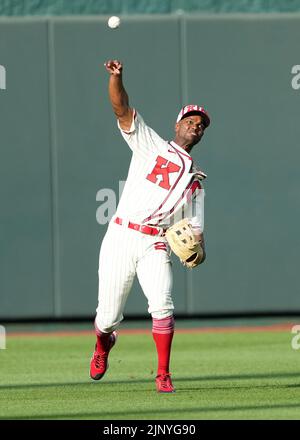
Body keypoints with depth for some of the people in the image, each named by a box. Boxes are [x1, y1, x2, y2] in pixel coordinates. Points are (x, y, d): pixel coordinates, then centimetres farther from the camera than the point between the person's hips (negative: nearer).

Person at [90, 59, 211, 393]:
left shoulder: (195, 180, 20)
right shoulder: (150, 146, 11)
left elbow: (195, 226, 17)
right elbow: (122, 109, -2)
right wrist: (116, 77, -21)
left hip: (155, 246, 2)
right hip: (121, 238, -2)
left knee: (162, 304, -23)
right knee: (108, 317, -2)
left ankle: (163, 376, -12)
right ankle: (103, 347, 34)